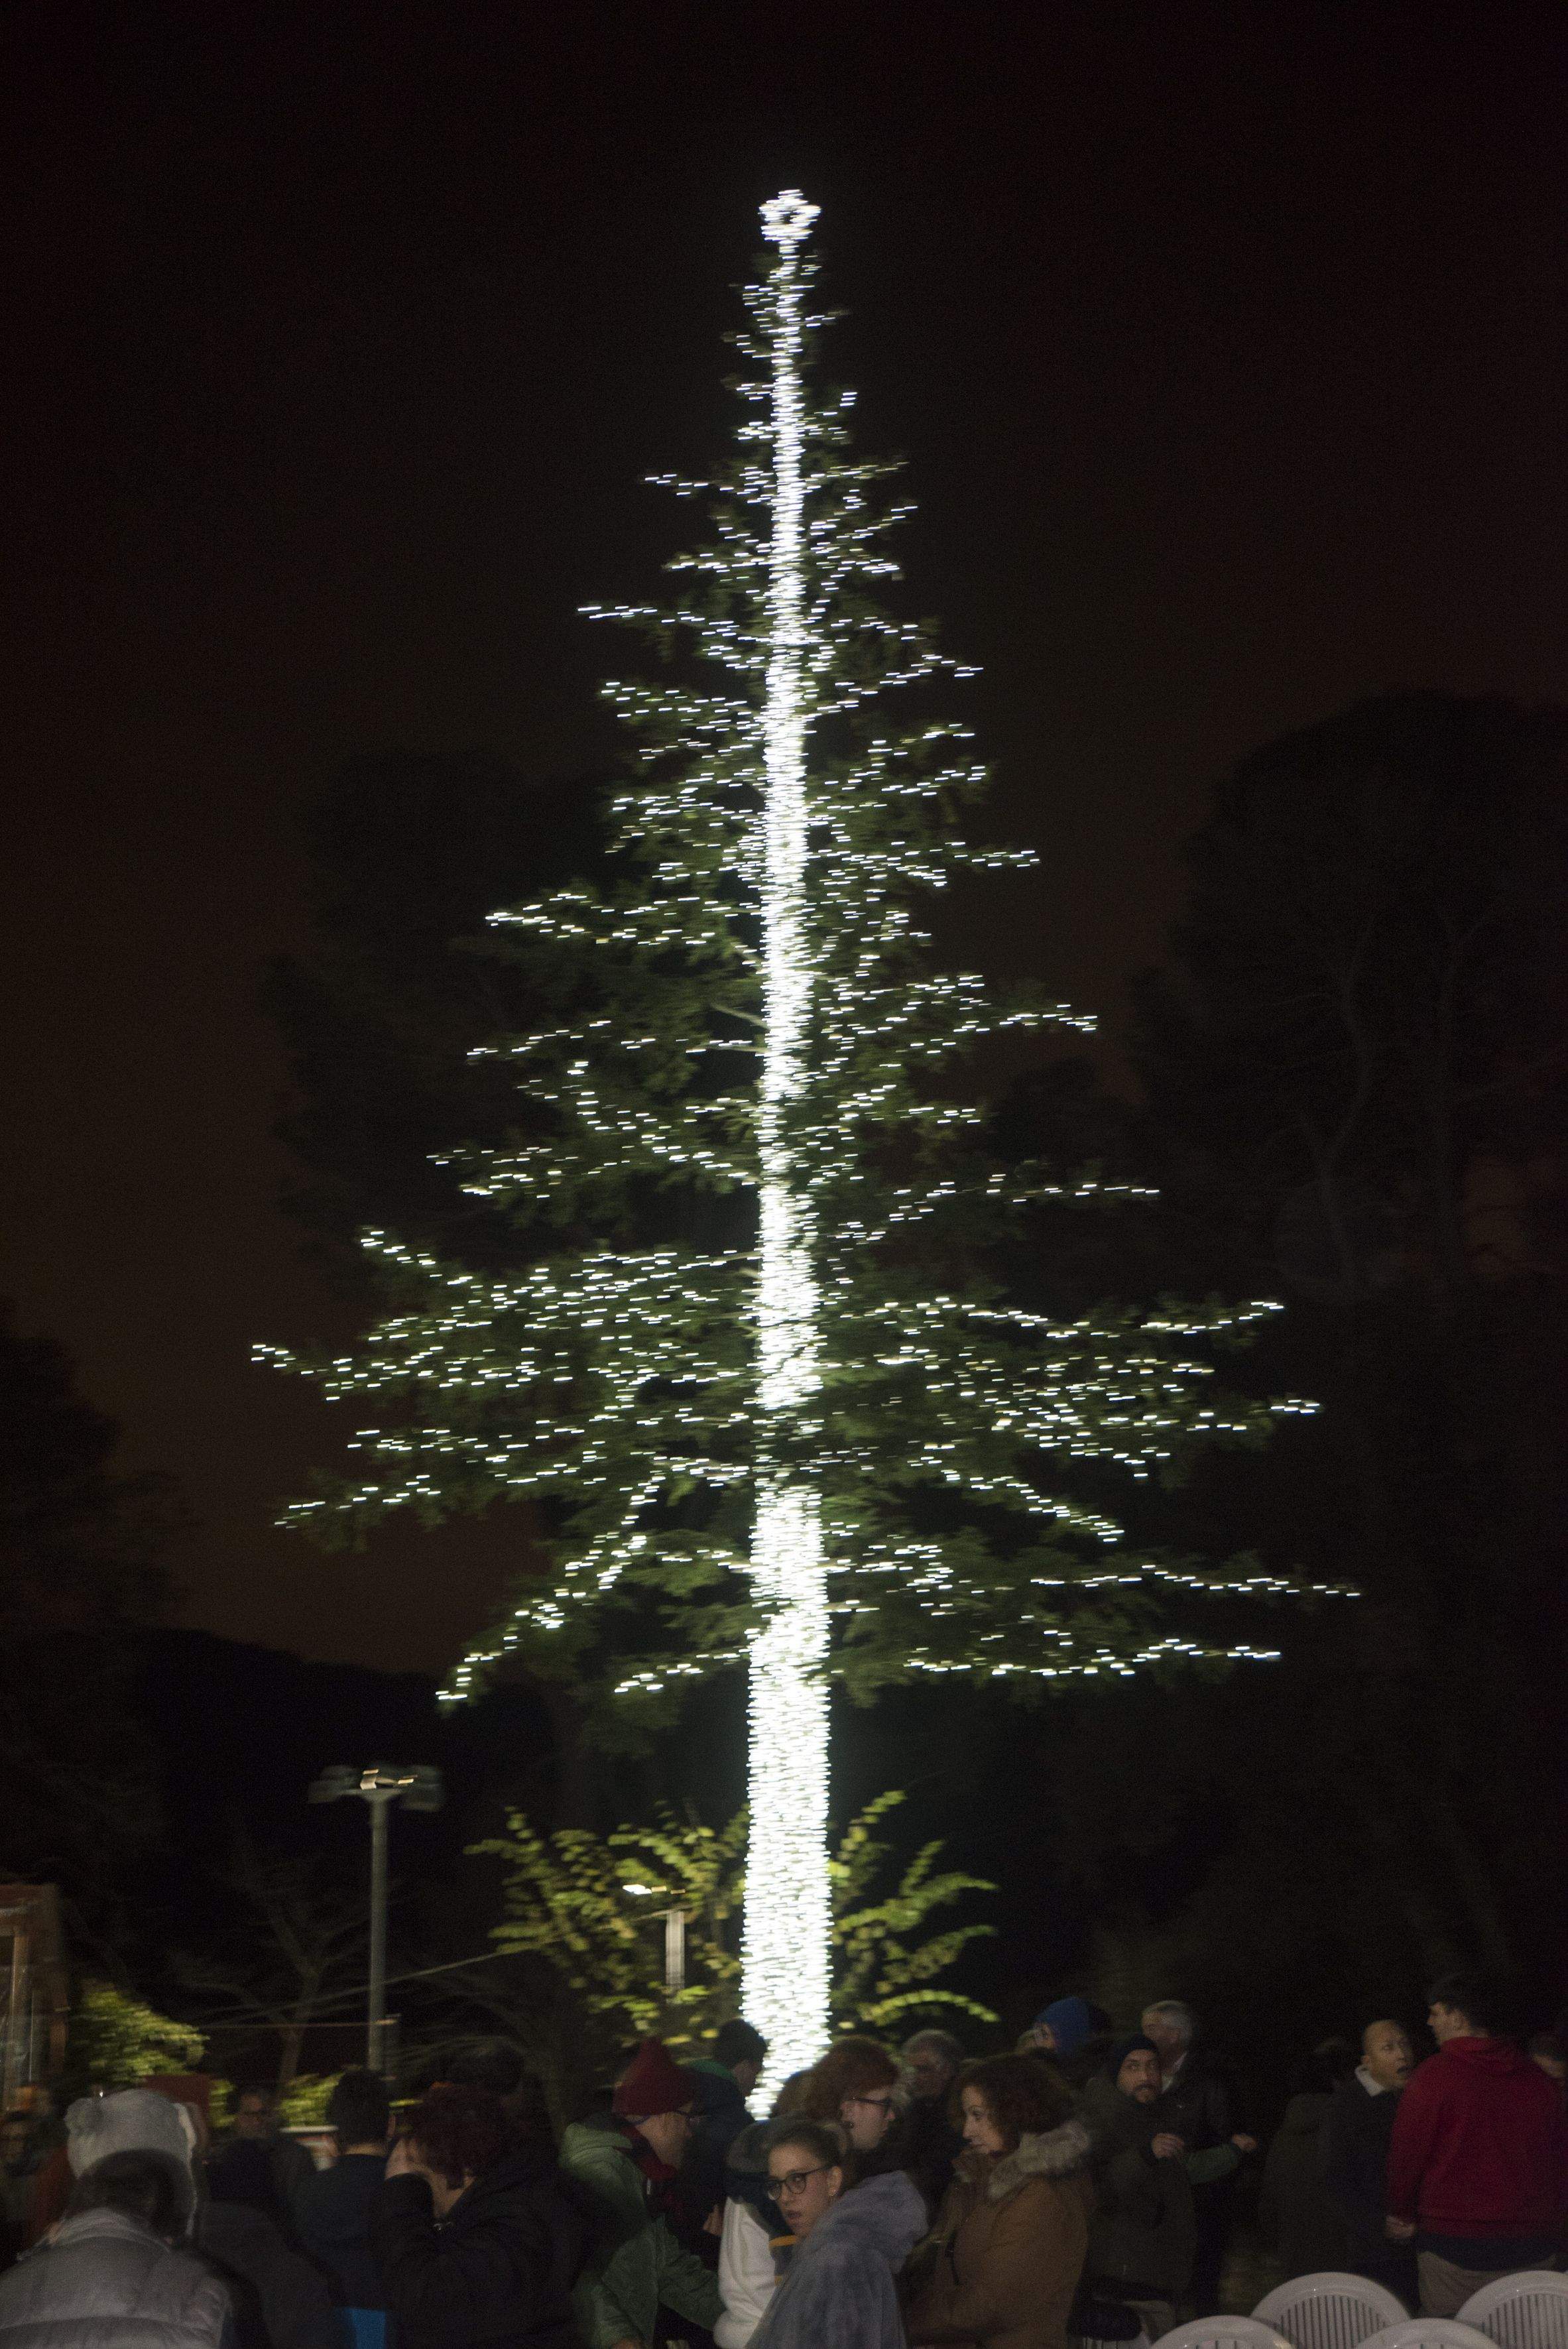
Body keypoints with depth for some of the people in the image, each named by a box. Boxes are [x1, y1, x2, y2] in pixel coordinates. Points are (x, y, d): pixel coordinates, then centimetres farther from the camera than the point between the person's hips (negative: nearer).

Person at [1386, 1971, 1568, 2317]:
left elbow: (1406, 2154, -4)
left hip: (1452, 2243, -5)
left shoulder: (1434, 2076, -8)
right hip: (1534, 2247, 5)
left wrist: (1402, 2216, 11)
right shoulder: (1537, 2079, 7)